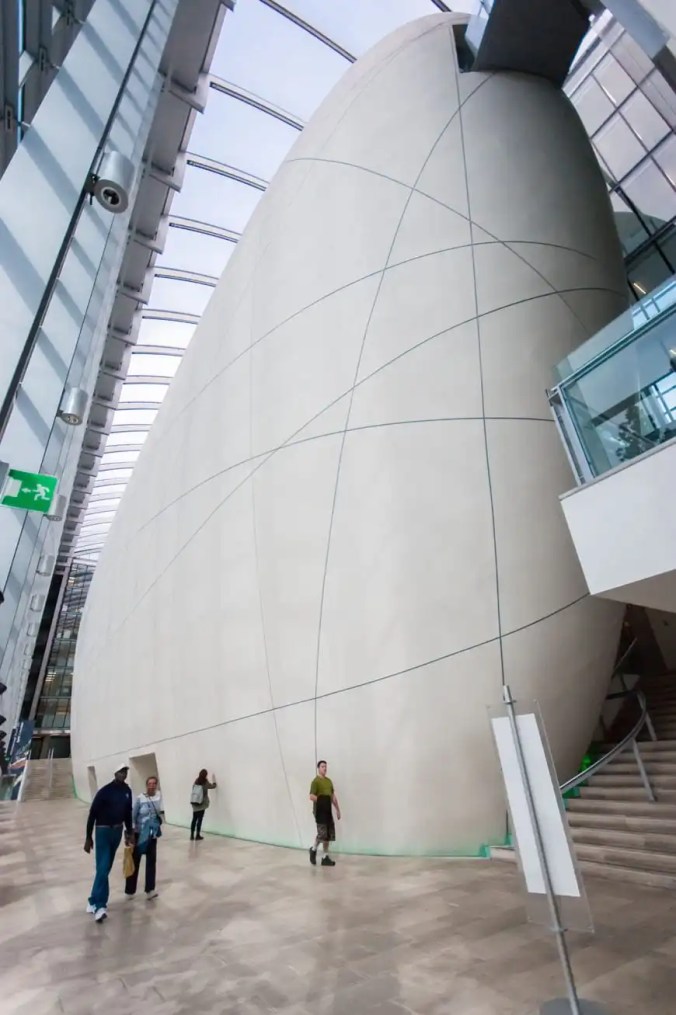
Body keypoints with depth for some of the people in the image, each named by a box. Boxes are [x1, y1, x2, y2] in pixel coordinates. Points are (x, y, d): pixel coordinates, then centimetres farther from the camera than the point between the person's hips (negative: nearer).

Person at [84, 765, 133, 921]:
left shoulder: (127, 791, -2)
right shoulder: (105, 791, -20)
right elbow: (92, 813, -12)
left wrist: (129, 832, 11)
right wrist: (88, 838, -9)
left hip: (117, 831, 6)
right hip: (103, 831, -6)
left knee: (107, 867, 15)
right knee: (103, 868, -10)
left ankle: (94, 901, 30)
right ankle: (99, 905, -5)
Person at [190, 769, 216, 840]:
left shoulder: (196, 781, 1)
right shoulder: (205, 782, -9)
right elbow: (213, 786, 6)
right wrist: (214, 780, 22)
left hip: (194, 803, 5)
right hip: (201, 804, -5)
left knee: (194, 819, 12)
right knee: (200, 819, 2)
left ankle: (192, 835, 16)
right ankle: (198, 835, 5)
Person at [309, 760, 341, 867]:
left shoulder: (329, 781, 12)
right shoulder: (315, 781, -12)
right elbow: (311, 796, -19)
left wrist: (337, 809, 15)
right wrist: (322, 801, -21)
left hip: (328, 811, 7)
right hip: (320, 811, -7)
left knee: (329, 834, 8)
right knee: (322, 833, -8)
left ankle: (325, 857, 18)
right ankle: (313, 849, 18)